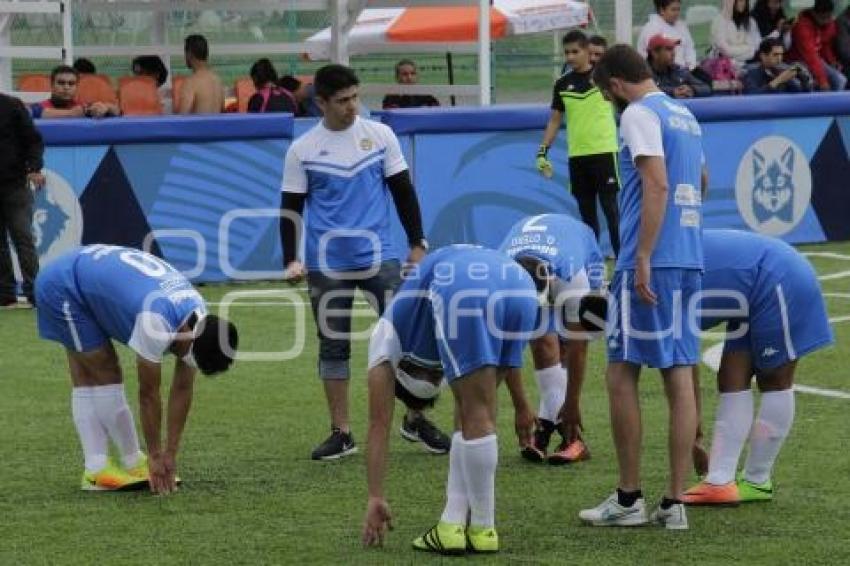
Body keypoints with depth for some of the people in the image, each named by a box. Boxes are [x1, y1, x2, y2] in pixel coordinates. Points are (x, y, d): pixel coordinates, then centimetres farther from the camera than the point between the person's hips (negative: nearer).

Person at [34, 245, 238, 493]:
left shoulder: (199, 319, -10)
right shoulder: (156, 321, -35)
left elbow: (182, 390, -2)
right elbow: (148, 394, -24)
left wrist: (170, 454, -2)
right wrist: (156, 456, -14)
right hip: (62, 284, -8)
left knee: (86, 380, 5)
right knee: (105, 376, -6)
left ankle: (95, 471, 4)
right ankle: (132, 464, 3)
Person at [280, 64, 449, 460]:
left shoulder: (379, 135, 3)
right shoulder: (302, 150, 1)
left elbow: (403, 191, 8)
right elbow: (291, 209, 6)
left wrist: (417, 243, 6)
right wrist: (290, 261, -1)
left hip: (378, 257, 0)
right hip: (326, 265, 0)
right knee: (333, 346, 5)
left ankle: (415, 420, 11)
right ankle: (341, 433, 12)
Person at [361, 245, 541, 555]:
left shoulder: (390, 332, 29)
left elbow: (379, 425, 26)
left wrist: (375, 498, 27)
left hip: (463, 293, -5)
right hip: (521, 287, 5)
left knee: (476, 416, 8)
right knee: (468, 412, 19)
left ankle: (484, 530, 14)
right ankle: (453, 524, 19)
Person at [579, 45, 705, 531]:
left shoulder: (639, 114, -8)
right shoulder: (685, 115, 18)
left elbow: (657, 185, -19)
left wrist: (642, 260, -21)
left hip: (652, 262, -8)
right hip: (691, 260, 8)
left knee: (622, 375, 0)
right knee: (681, 377, 5)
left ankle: (629, 499, 2)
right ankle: (675, 502, 5)